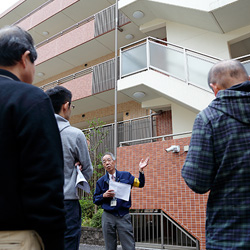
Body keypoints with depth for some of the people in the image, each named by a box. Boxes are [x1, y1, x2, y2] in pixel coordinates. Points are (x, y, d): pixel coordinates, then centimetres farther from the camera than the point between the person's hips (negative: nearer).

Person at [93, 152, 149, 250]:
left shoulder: (126, 175, 7)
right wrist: (104, 195, -8)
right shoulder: (101, 181, 8)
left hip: (124, 216, -1)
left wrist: (140, 170, -4)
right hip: (108, 216, 1)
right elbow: (95, 200, 12)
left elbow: (140, 184, 9)